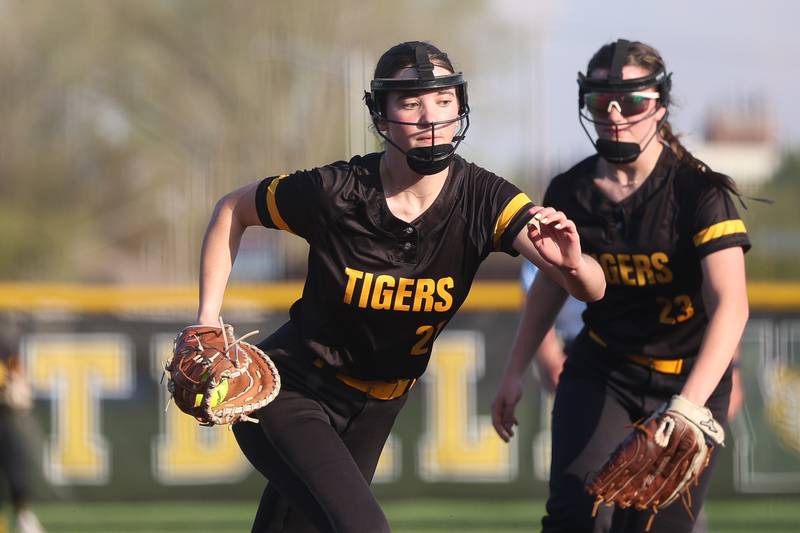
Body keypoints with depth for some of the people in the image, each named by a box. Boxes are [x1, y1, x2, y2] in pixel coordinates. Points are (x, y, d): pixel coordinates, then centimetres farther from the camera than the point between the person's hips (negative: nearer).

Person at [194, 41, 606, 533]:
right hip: (290, 393, -4)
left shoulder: (482, 199, -17)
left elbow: (592, 289, -27)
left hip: (372, 411, 4)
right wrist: (208, 324, -8)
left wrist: (572, 264, -51)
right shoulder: (335, 192, -22)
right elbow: (232, 211, -2)